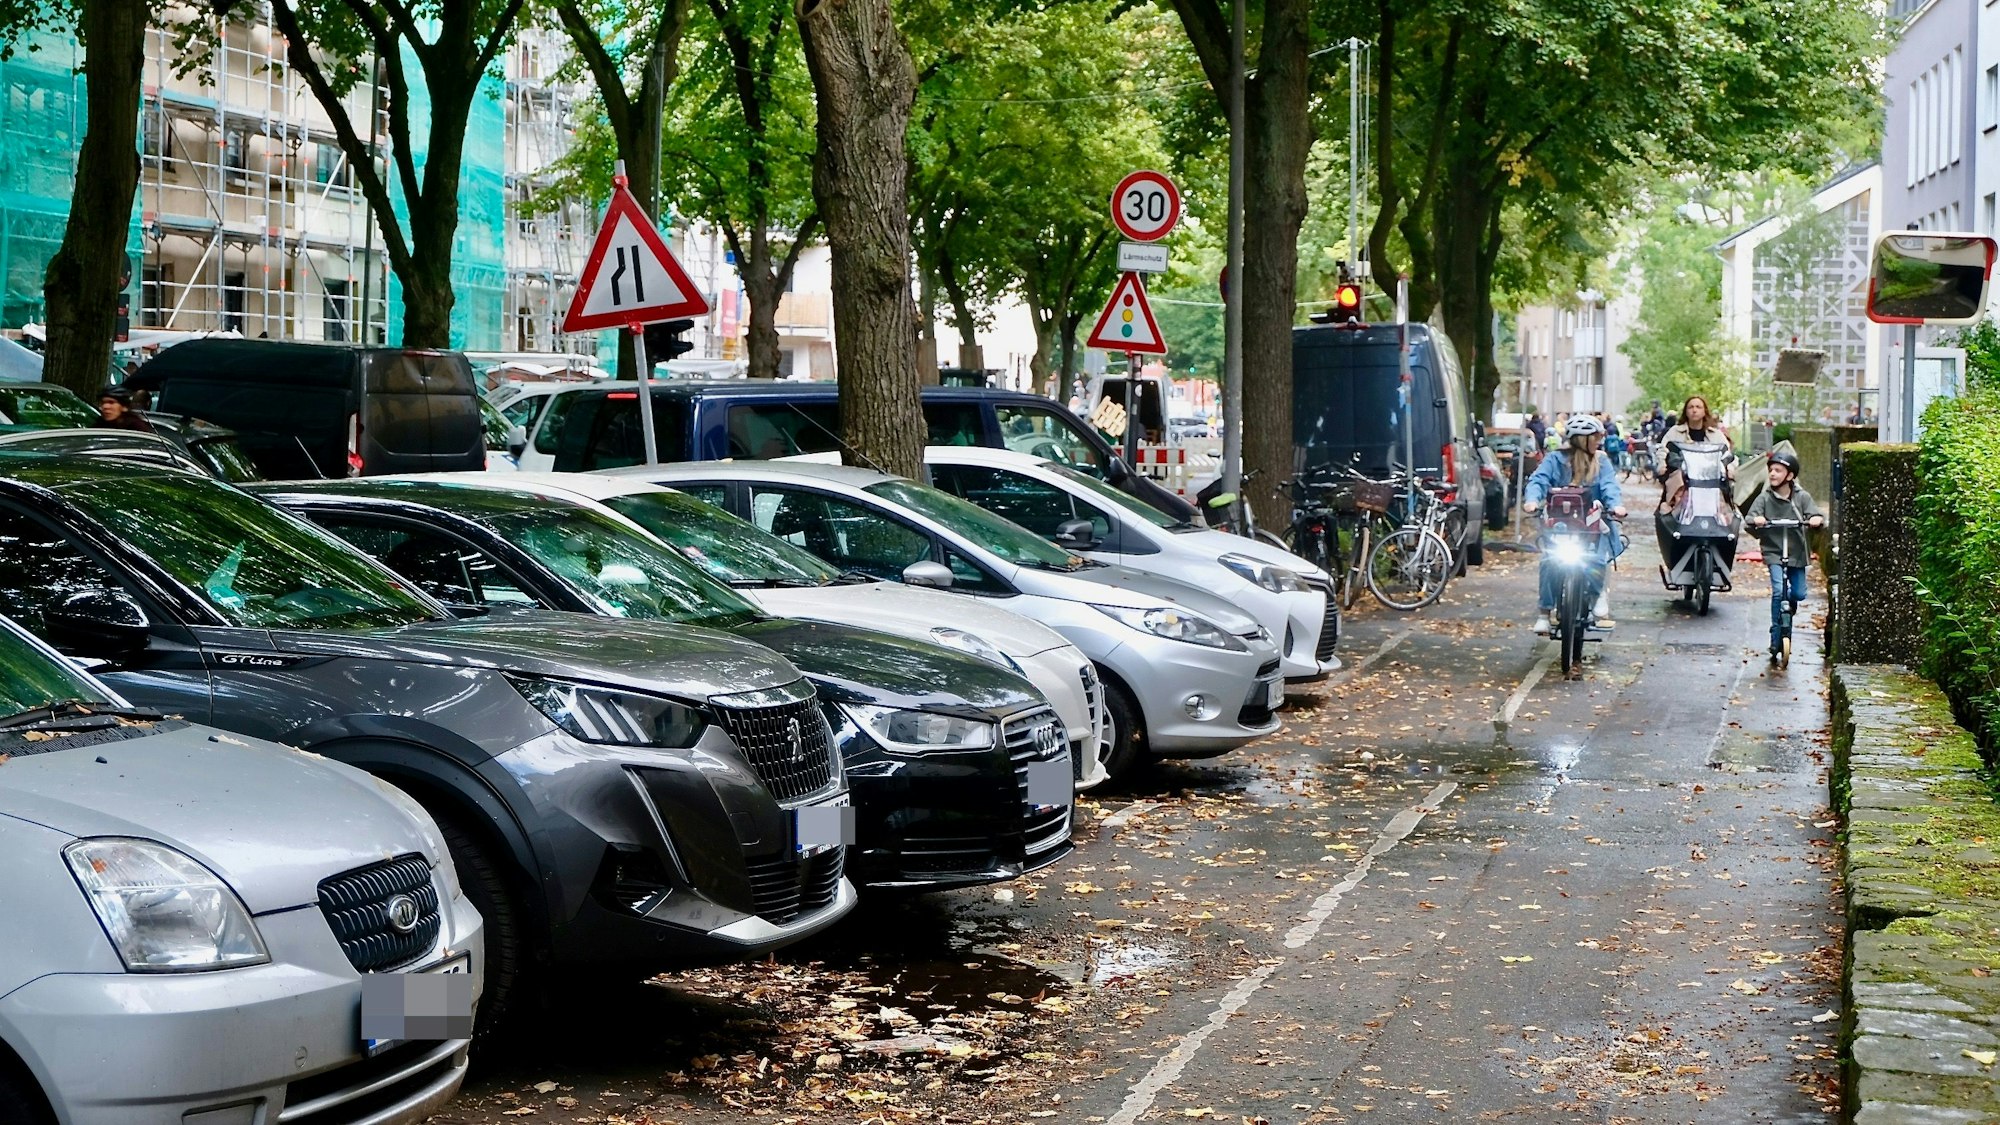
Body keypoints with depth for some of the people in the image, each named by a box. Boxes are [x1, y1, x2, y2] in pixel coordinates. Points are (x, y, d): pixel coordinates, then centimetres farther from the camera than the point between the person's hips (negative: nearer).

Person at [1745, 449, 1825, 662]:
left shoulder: (1802, 497, 0)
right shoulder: (1765, 498, -3)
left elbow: (1815, 514, -9)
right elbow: (1750, 520, -10)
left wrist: (1817, 520, -32)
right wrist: (1755, 521, -34)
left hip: (1796, 553, 2)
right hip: (1774, 552, -2)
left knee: (1799, 594, -1)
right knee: (1778, 591, -17)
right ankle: (1776, 640, -9)